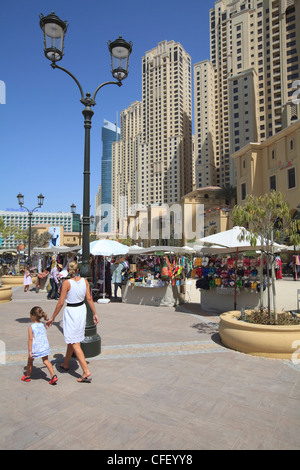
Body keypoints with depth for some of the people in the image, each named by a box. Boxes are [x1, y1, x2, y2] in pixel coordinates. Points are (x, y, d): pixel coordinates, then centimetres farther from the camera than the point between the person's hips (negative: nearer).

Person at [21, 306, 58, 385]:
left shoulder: (31, 327, -14)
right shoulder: (43, 325, 1)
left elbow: (30, 339, -17)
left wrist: (29, 351, -14)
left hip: (35, 348, -4)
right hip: (44, 346, 4)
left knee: (30, 361, 20)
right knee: (46, 361, 12)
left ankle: (28, 376, 38)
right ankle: (53, 375, -3)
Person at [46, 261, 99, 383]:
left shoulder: (67, 283, -17)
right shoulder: (84, 281, -3)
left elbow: (61, 302, -14)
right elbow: (89, 298, 1)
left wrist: (52, 318, -4)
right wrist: (95, 313, 9)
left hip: (71, 312, -6)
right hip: (82, 309, 6)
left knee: (74, 343, -1)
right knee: (72, 339, 23)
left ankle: (86, 372, -5)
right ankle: (65, 364, 41)